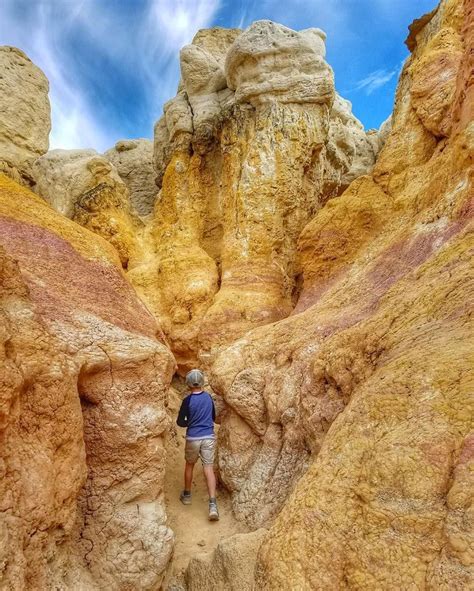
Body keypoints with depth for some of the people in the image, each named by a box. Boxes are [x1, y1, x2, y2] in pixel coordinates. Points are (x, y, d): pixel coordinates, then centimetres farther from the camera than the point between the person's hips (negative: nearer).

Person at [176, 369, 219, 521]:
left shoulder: (187, 400, -12)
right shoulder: (208, 397, 1)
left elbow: (180, 422, -7)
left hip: (193, 438, -2)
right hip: (209, 437, 2)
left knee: (189, 465, 20)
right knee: (209, 468, 2)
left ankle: (187, 495, 36)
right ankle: (212, 504, -7)